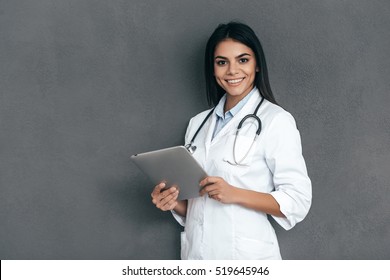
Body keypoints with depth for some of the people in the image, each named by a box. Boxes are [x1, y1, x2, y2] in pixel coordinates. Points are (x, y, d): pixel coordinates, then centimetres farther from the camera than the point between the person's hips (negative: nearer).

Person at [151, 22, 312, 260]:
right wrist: (174, 203, -6)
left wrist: (235, 194, -23)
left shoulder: (276, 121, -9)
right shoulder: (198, 123, 8)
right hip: (196, 253, 5)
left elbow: (298, 201, -13)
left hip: (247, 256, -5)